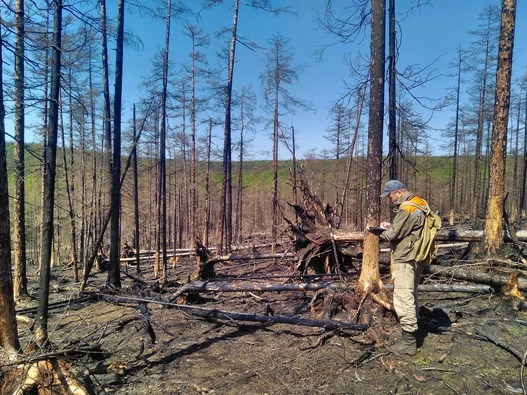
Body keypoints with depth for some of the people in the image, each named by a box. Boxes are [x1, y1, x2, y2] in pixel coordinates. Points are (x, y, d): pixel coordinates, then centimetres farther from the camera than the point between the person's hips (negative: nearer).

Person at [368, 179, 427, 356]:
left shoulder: (407, 209, -20)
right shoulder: (418, 203, 12)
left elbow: (393, 235, -17)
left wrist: (376, 230, -1)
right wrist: (391, 226, 7)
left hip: (405, 259, -11)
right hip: (415, 257, 11)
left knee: (403, 298, -5)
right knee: (411, 295, 20)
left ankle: (409, 341, 1)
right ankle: (413, 330, 33)